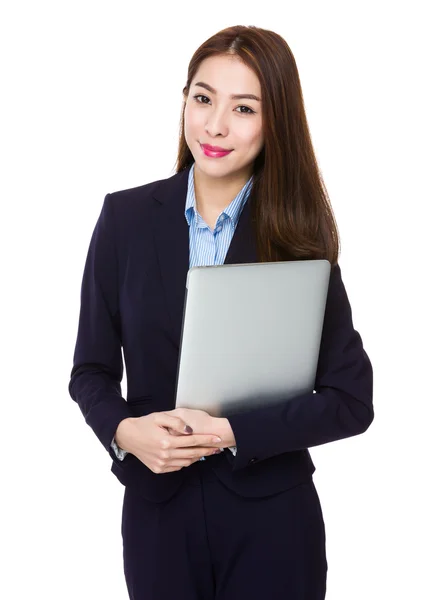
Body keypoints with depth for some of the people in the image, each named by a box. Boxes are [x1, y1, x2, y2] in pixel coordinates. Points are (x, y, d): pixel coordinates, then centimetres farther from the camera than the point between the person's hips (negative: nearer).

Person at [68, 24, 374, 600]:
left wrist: (231, 433, -17)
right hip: (156, 512, 1)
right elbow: (92, 369, 4)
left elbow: (352, 401, -8)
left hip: (271, 516, -1)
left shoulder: (298, 235, -6)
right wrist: (123, 430, -15)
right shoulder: (126, 217, -1)